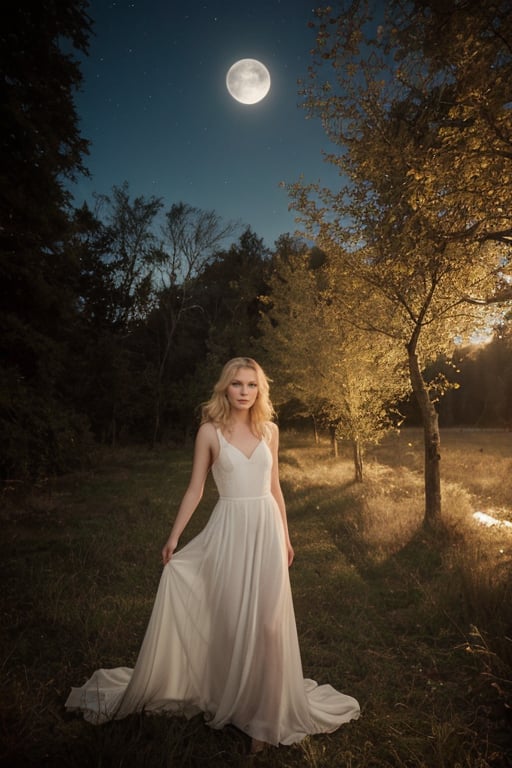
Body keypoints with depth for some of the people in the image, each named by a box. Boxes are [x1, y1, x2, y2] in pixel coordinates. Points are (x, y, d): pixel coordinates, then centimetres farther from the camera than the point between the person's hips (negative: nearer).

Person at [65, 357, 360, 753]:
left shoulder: (270, 430, 4)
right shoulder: (210, 431, -4)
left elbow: (275, 487, 11)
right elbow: (195, 489, 1)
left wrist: (285, 536, 13)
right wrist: (174, 537, 0)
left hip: (266, 530, 2)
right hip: (229, 531, -2)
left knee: (267, 622, 7)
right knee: (230, 618, 9)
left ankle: (264, 711, 27)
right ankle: (232, 701, 34)